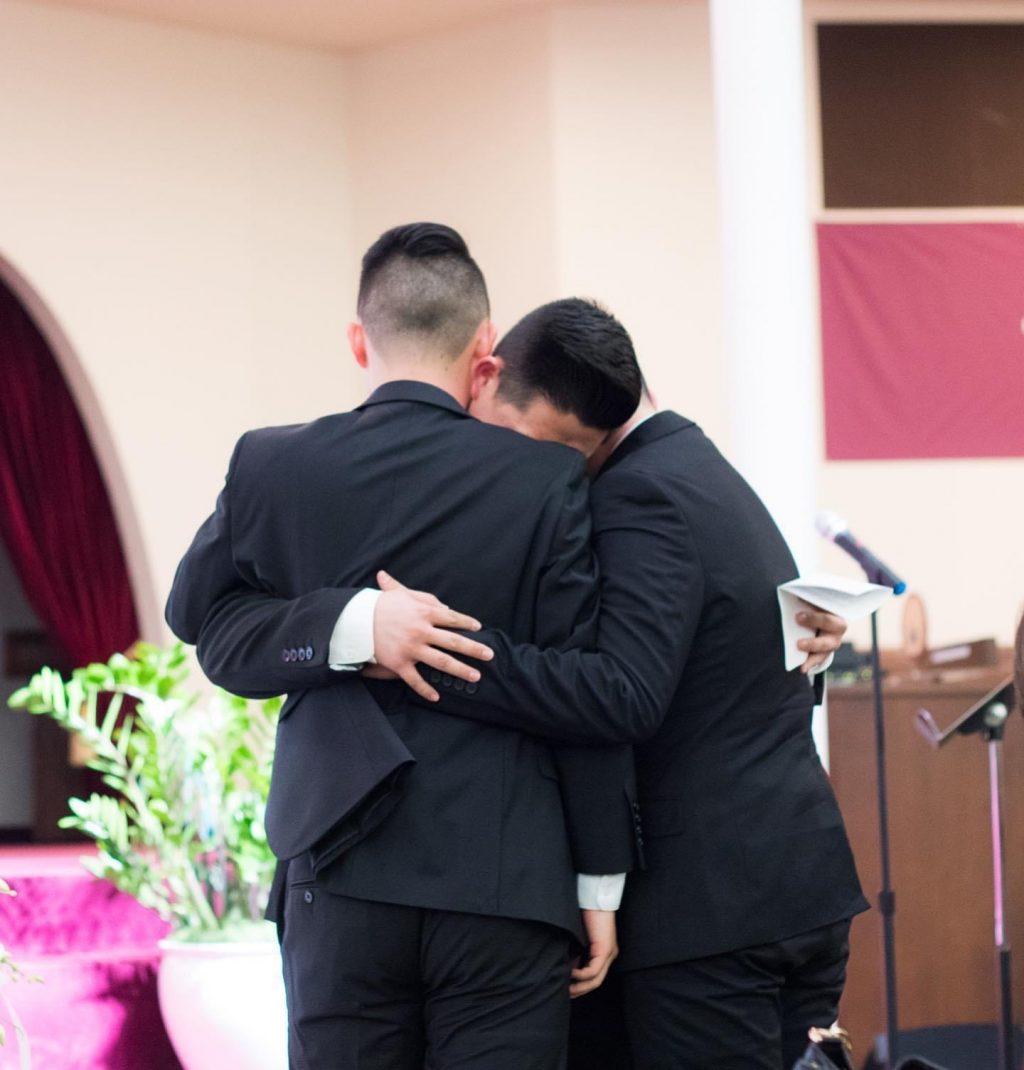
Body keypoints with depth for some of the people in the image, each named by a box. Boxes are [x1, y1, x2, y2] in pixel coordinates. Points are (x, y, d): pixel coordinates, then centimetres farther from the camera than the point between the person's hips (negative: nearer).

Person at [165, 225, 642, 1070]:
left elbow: (196, 612, 13)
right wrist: (600, 884, 4)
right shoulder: (548, 482, -4)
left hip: (341, 882, 2)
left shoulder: (270, 468, 0)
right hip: (506, 893, -2)